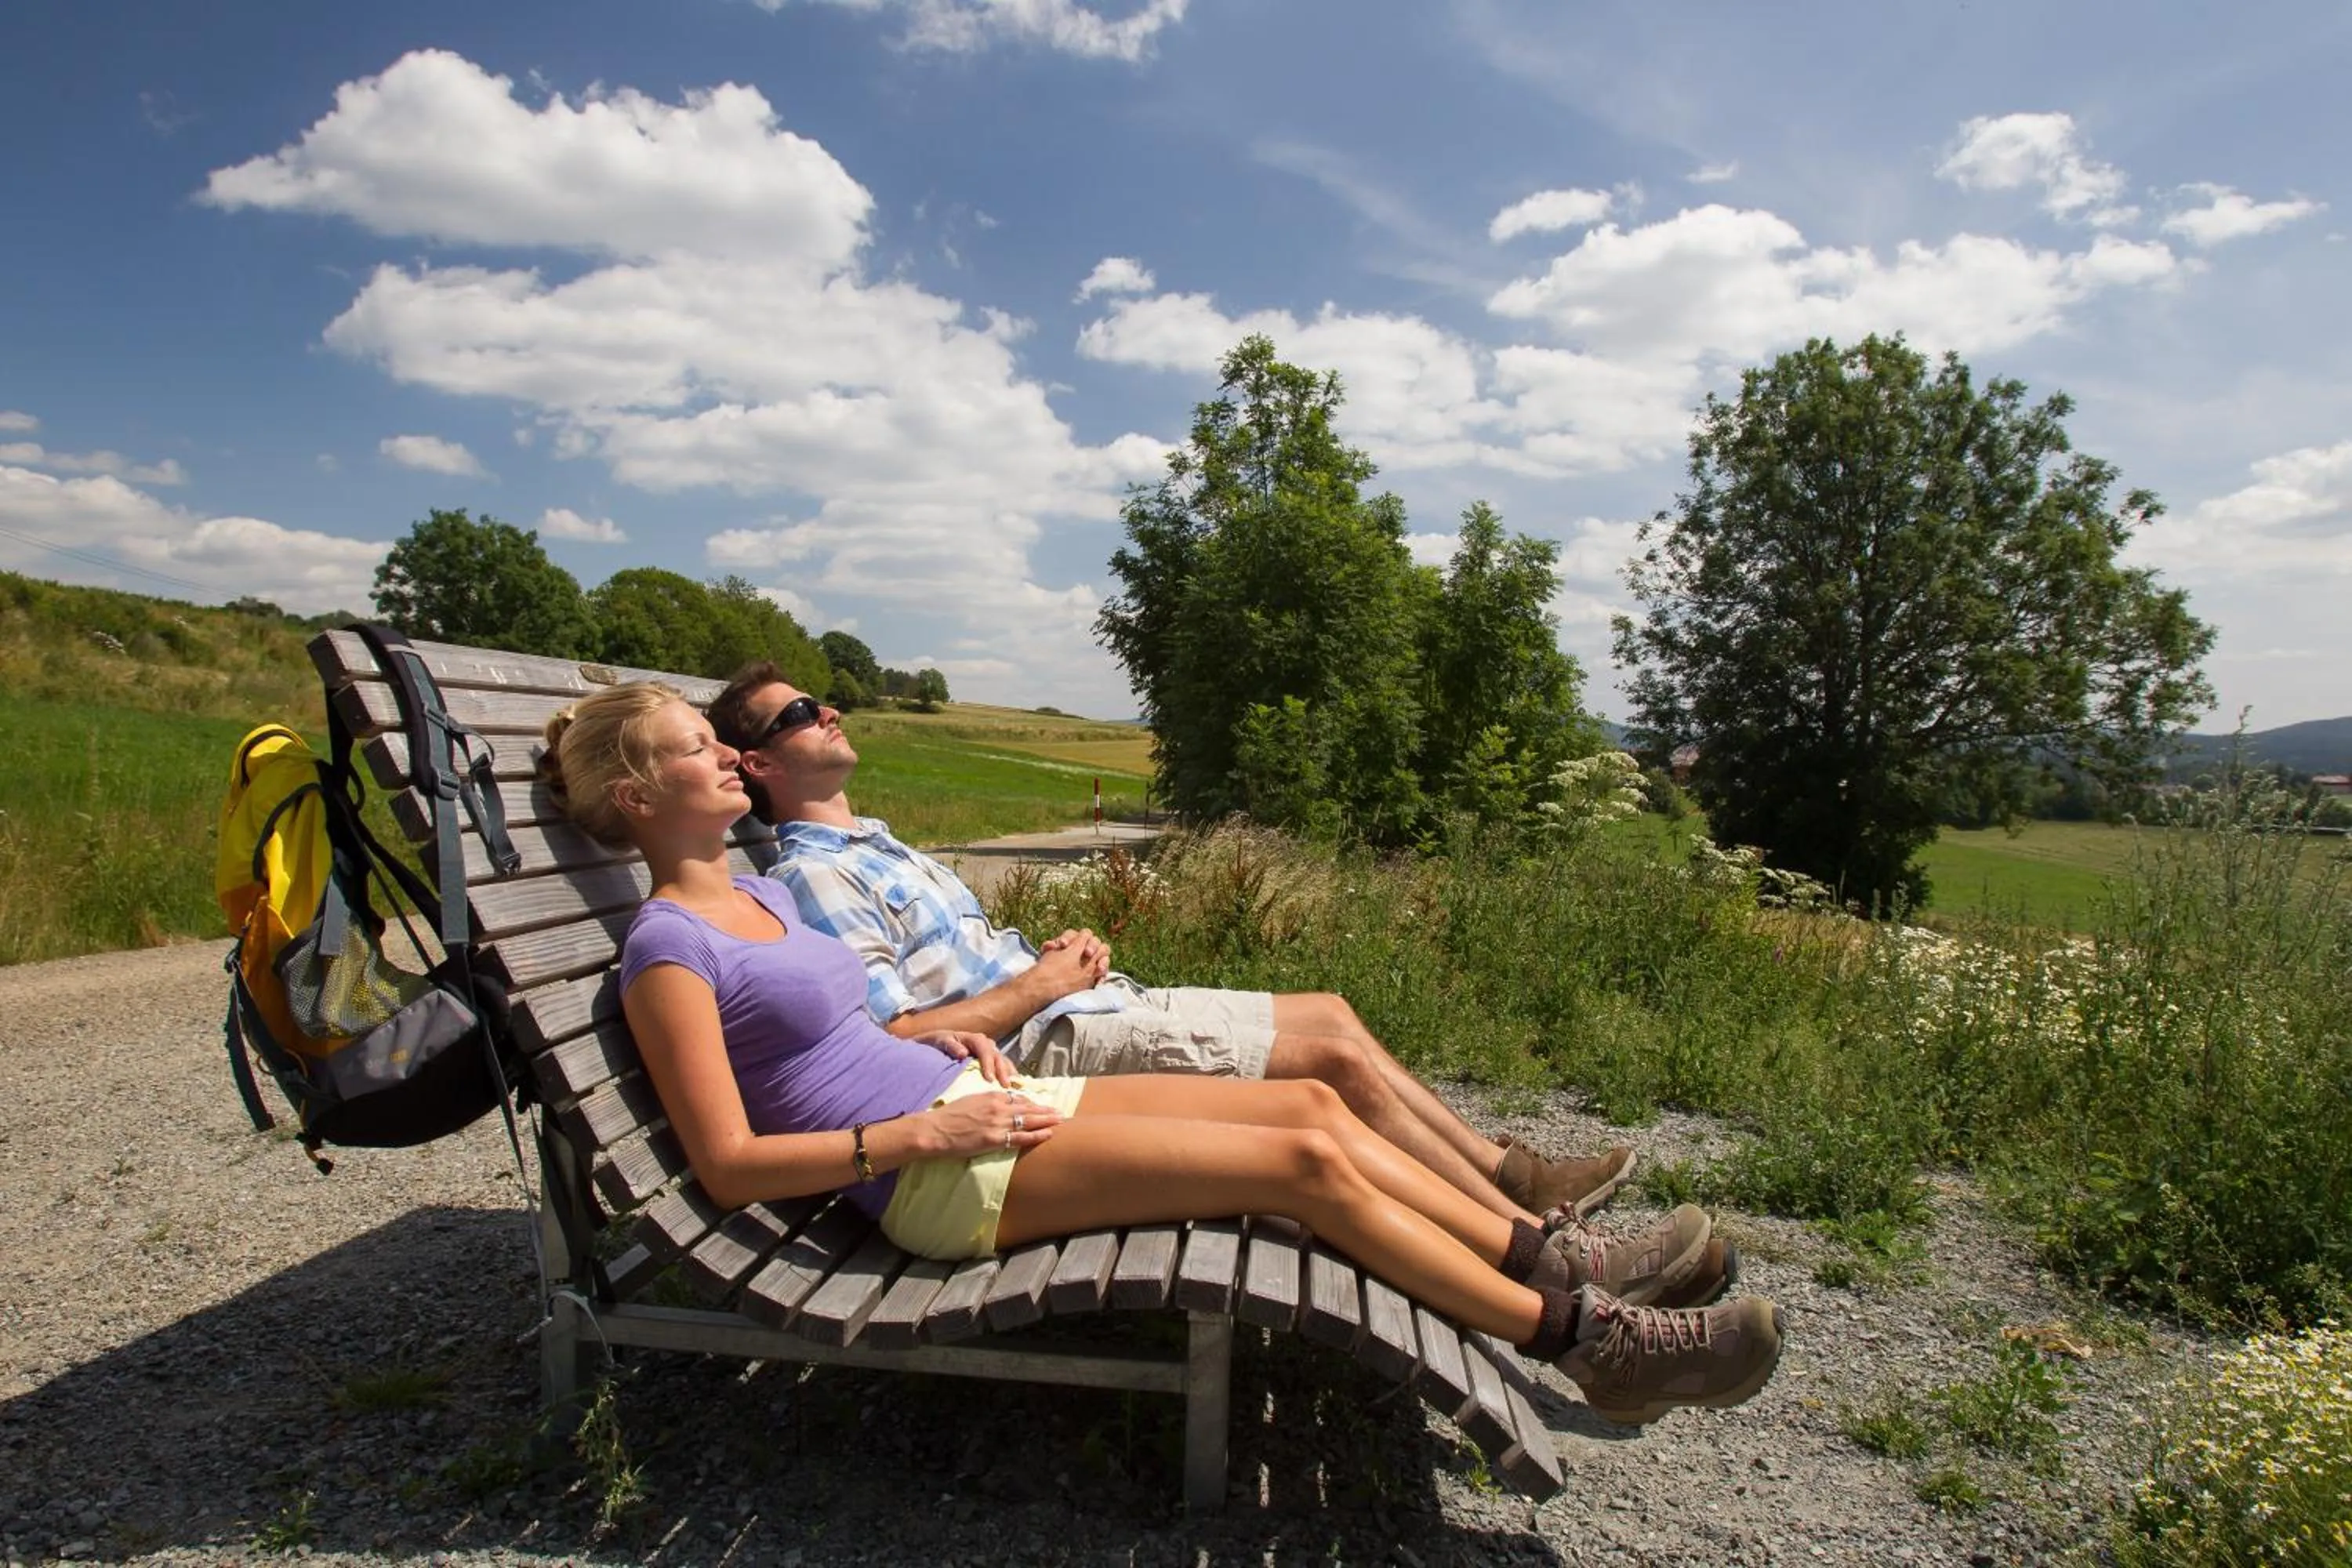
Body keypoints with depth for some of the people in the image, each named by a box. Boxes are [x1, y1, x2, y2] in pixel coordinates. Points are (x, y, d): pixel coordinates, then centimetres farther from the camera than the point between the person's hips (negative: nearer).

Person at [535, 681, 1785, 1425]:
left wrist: (937, 1038, 8)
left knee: (1312, 1105, -5)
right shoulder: (668, 948, -9)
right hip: (936, 1175, -9)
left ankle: (1555, 1270, 1)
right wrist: (922, 1127, -18)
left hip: (972, 1100, 9)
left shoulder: (756, 891, 17)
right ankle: (1587, 1343, -6)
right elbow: (731, 1166, -14)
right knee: (1305, 1163, -17)